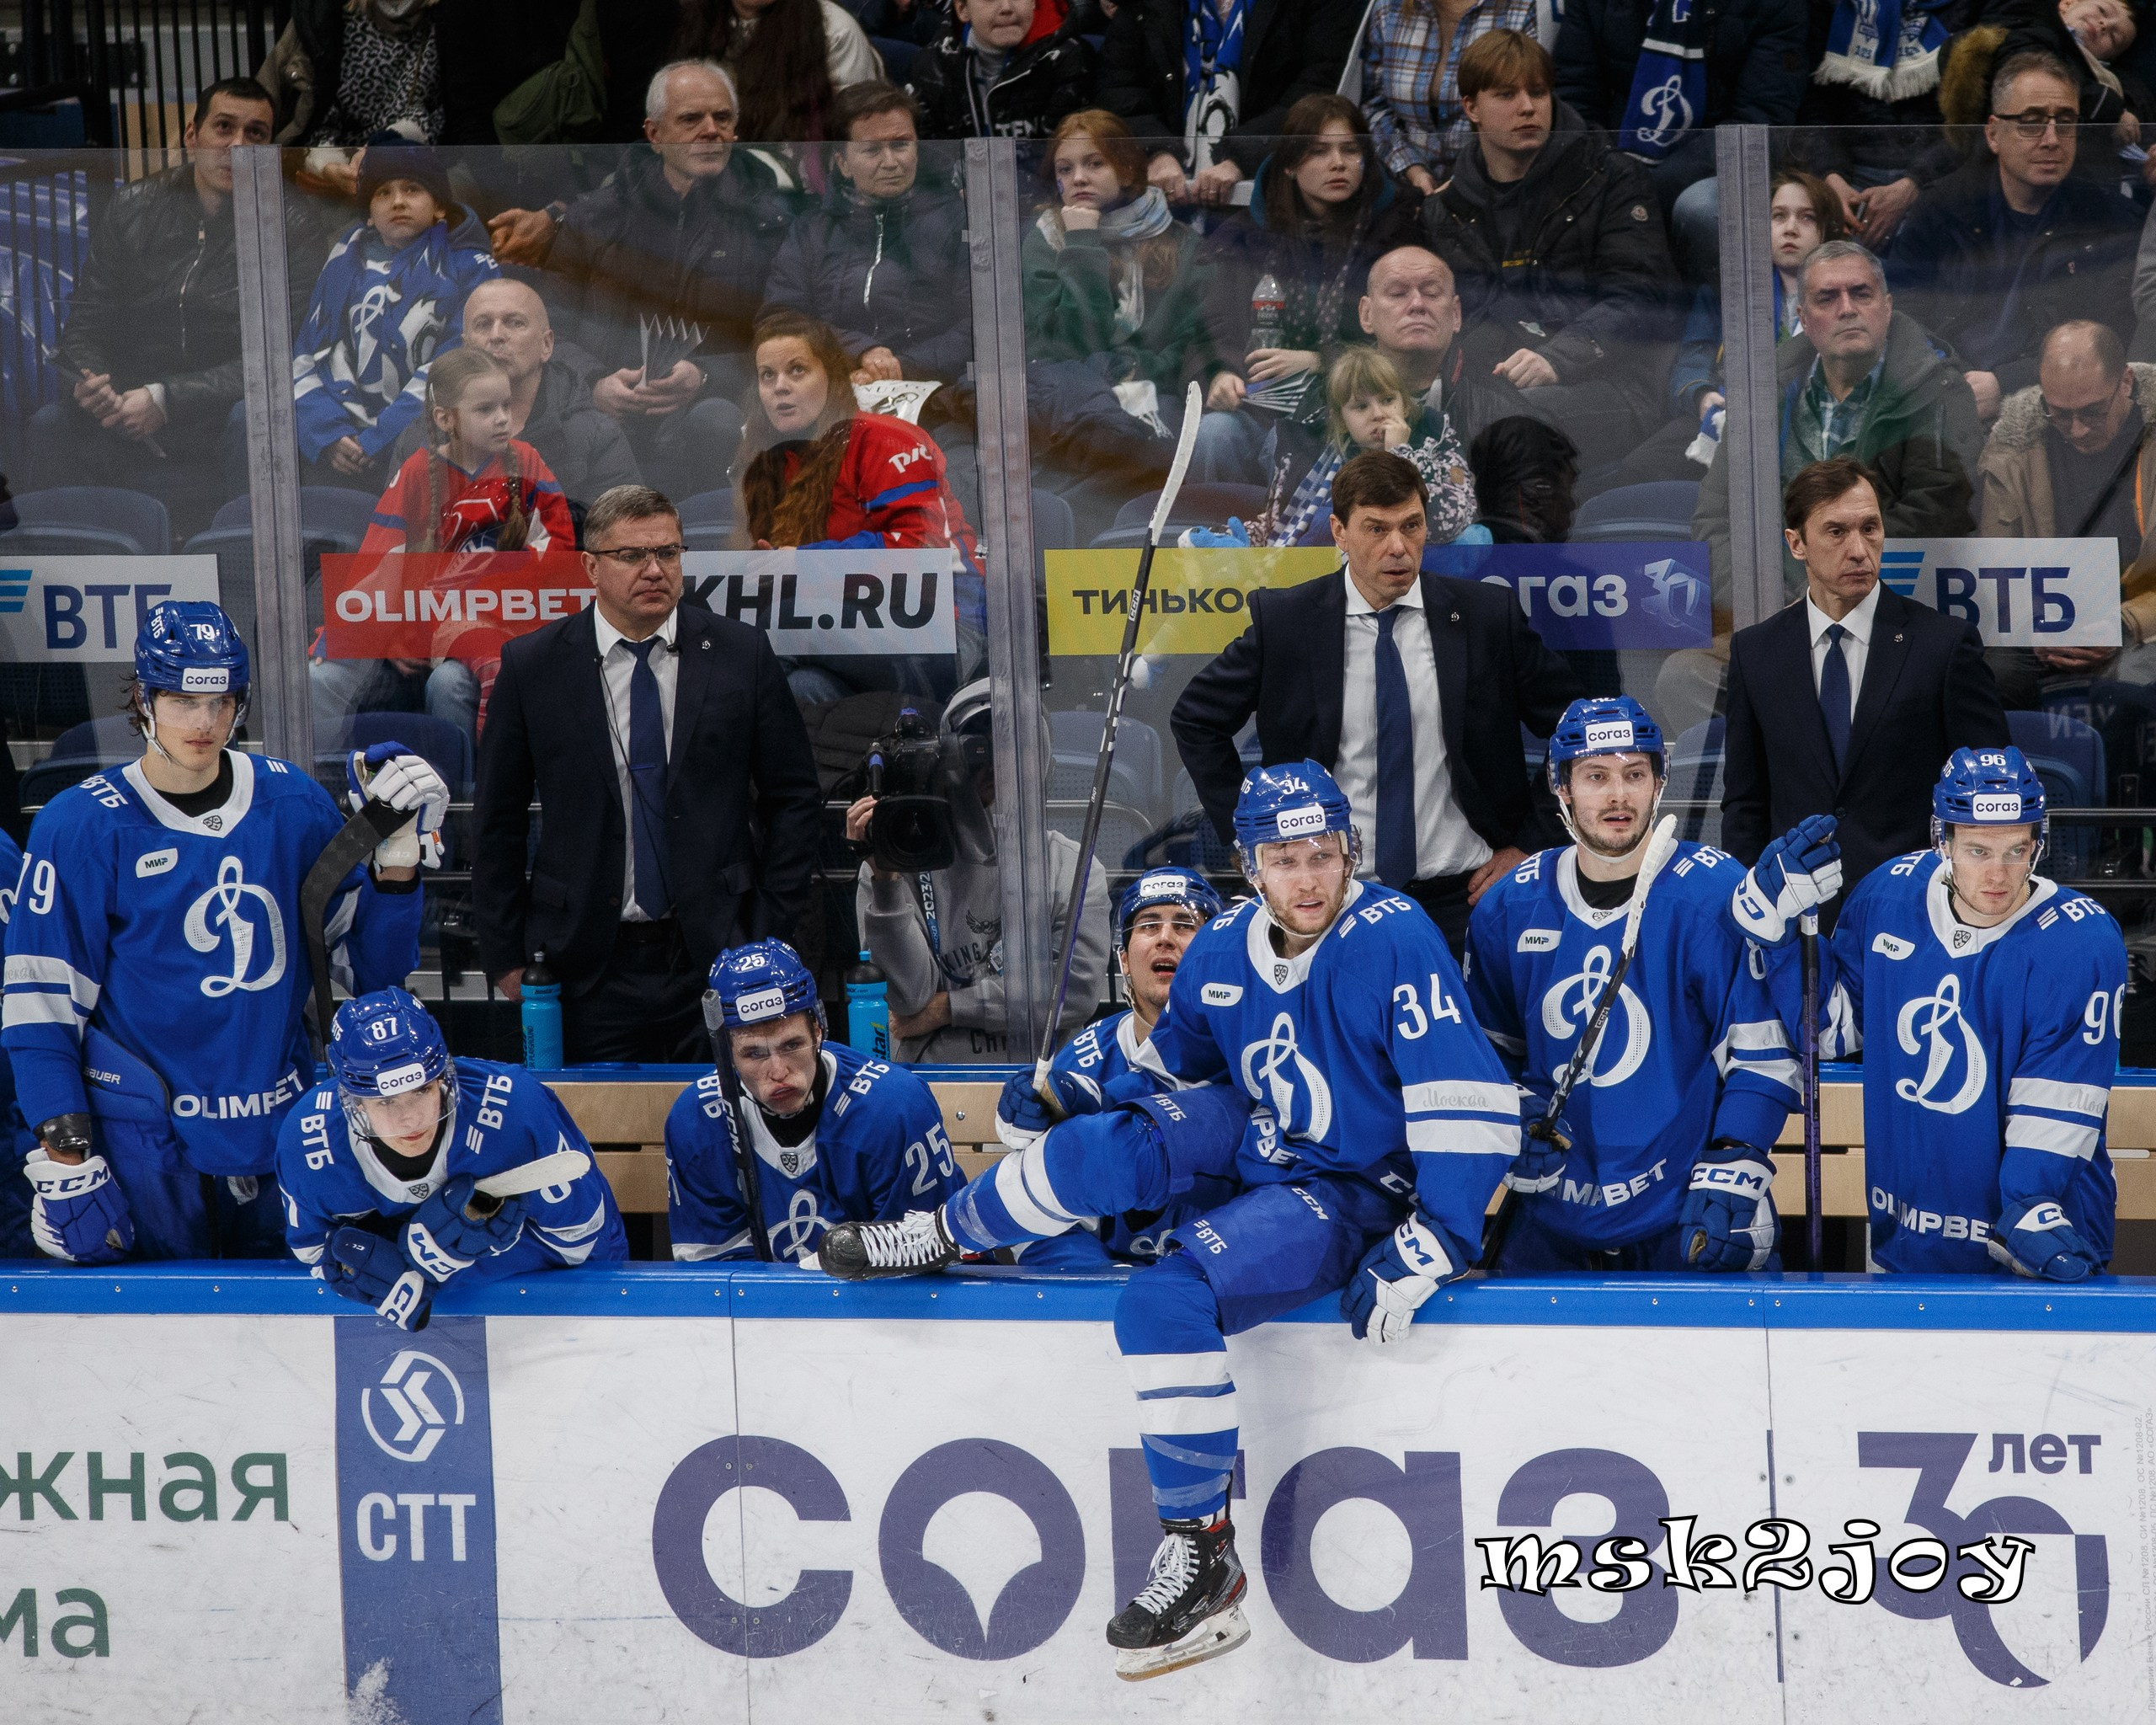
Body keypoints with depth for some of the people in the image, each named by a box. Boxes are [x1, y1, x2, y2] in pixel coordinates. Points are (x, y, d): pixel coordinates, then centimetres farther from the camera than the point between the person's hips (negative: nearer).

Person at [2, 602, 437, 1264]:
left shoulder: (292, 801, 4)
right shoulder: (81, 826, -7)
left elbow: (373, 965, 8)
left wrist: (398, 855, -8)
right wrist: (65, 1166, -11)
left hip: (280, 1135, 4)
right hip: (143, 1150, -4)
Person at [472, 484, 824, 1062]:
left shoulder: (742, 655, 2)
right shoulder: (531, 665, 1)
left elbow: (793, 797, 7)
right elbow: (497, 819, 5)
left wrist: (771, 936, 1)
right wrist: (505, 955, 2)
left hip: (720, 956, 1)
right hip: (591, 971, 0)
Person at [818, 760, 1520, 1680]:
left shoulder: (1392, 938, -24)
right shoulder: (1223, 948, -3)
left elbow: (1466, 1101, -26)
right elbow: (1176, 1063, 19)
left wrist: (1425, 1252, -27)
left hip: (1356, 1188, -7)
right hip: (1259, 1140, 7)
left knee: (1165, 1300, -26)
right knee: (1115, 1144, -18)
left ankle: (1201, 1549, -17)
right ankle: (947, 1234, 9)